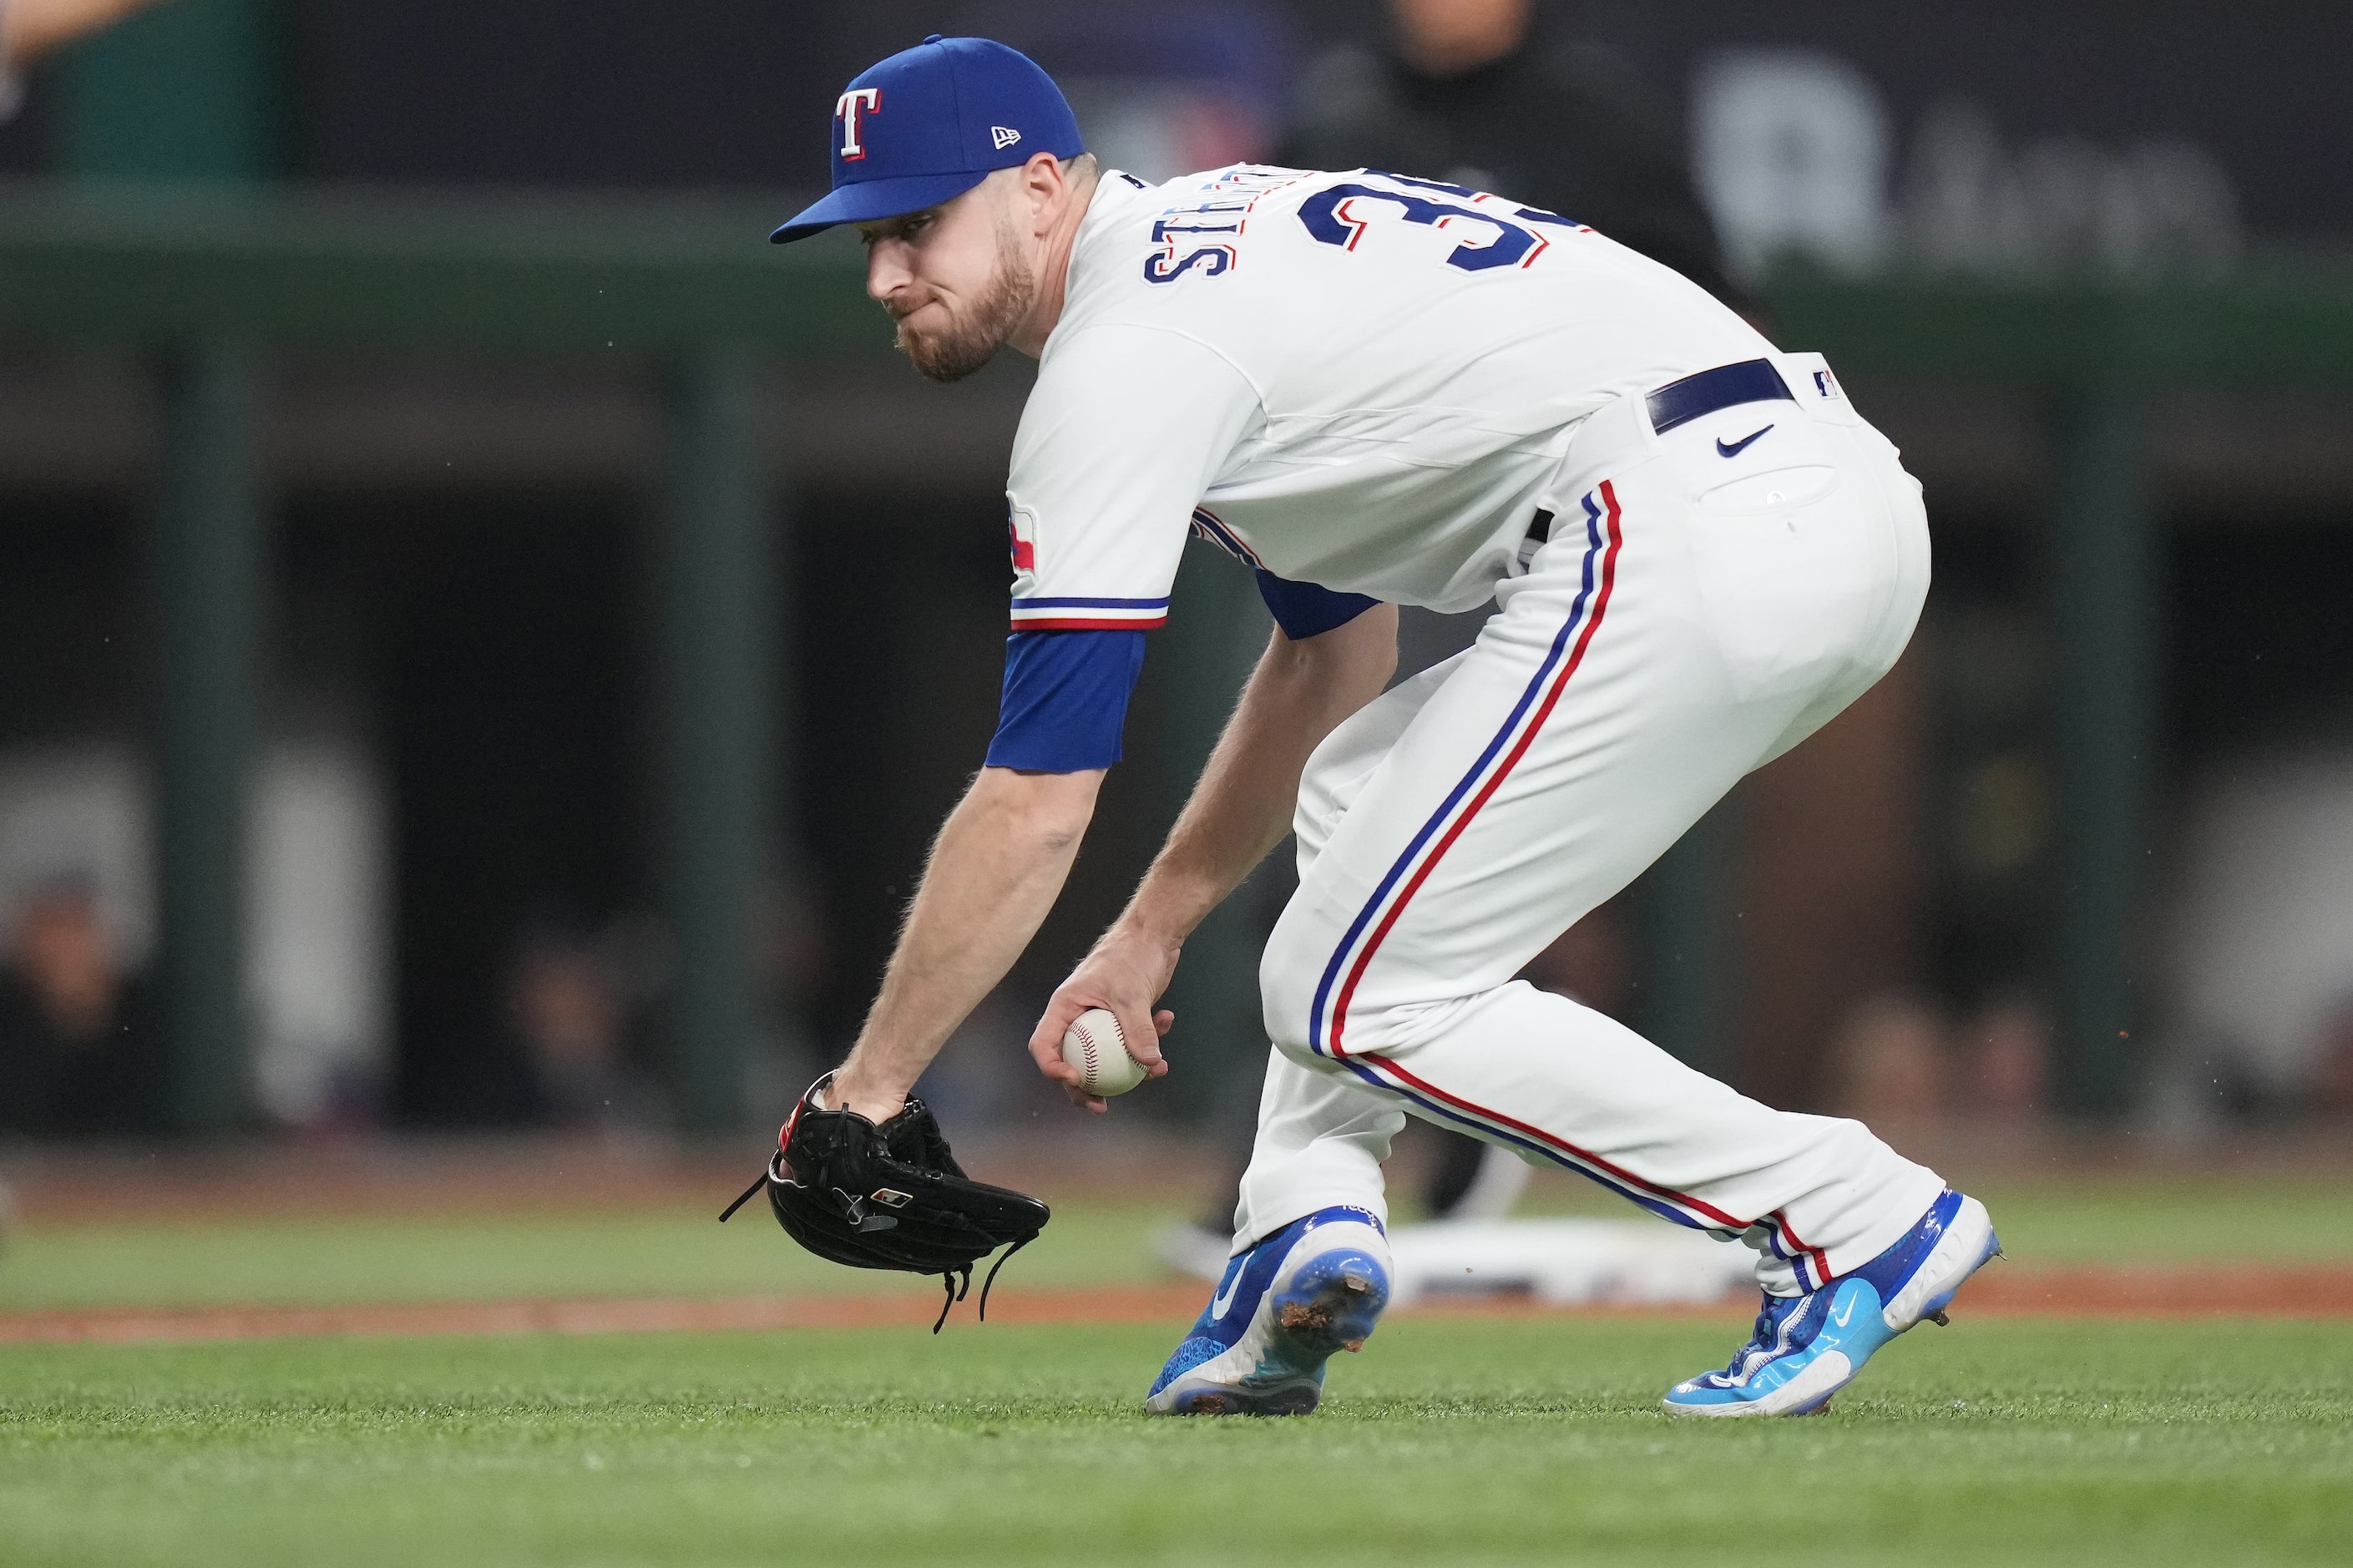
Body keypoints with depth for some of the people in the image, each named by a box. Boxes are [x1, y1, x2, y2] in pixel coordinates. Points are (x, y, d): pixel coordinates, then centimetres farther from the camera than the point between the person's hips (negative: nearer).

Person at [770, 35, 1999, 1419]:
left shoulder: (1121, 358, -3)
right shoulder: (1225, 240, 26)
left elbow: (1035, 807, -4)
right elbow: (1333, 656, 34)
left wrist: (867, 1090, 2)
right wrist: (1150, 933, 34)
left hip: (1691, 538, -10)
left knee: (1359, 999, -2)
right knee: (1356, 785, 27)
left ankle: (1860, 1217, -3)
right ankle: (1309, 1227, 12)